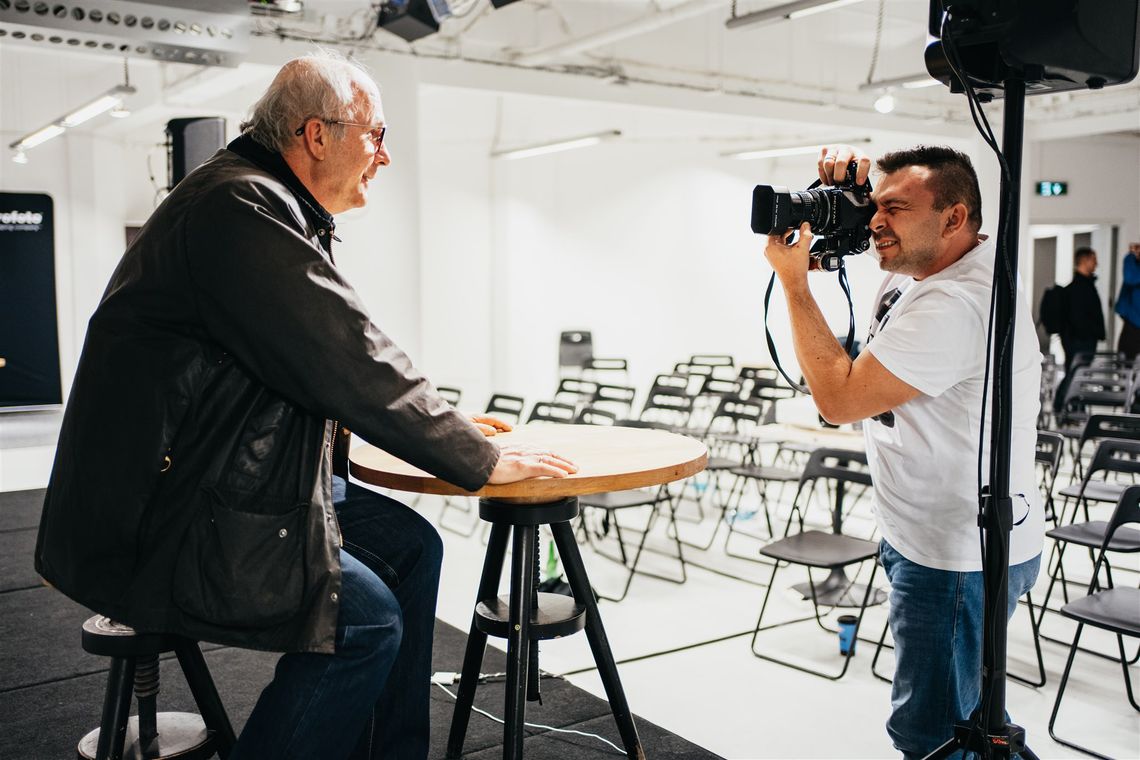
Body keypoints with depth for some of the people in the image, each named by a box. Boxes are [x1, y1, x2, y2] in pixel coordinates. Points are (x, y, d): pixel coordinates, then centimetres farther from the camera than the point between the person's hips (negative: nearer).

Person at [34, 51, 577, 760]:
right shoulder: (242, 207, -20)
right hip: (157, 522, -11)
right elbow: (350, 361, -24)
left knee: (411, 544, 8)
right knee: (367, 617, -19)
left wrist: (441, 420, 13)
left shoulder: (276, 211, 14)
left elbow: (330, 363, 21)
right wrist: (481, 460, -15)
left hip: (248, 481, 11)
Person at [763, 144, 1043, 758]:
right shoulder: (919, 262, 3)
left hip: (960, 557, -10)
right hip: (920, 533, 11)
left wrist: (793, 280, -18)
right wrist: (844, 177, -3)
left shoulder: (955, 305, -28)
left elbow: (839, 397, -25)